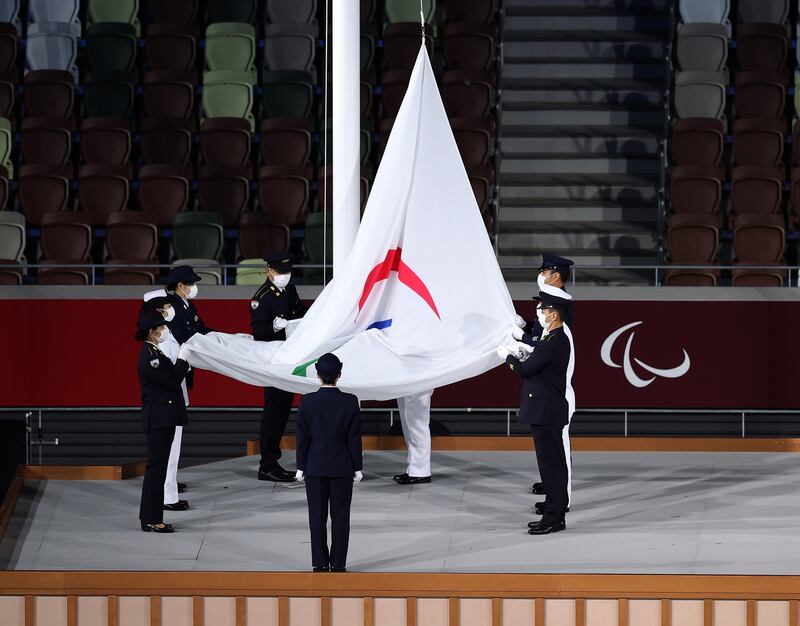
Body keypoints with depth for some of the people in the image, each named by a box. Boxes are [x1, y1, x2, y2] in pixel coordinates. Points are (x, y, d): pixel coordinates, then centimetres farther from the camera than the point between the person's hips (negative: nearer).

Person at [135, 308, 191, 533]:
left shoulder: (154, 353, 13)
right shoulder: (148, 357, -18)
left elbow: (171, 378, 15)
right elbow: (172, 380, -18)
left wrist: (182, 360, 7)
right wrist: (183, 358, -9)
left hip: (162, 419, 10)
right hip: (158, 419, -10)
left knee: (157, 468, 12)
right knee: (156, 467, -5)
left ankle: (152, 517, 17)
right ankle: (151, 520, -1)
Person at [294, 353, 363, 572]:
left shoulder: (307, 402, -8)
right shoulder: (350, 402, -8)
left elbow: (303, 437, -5)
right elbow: (354, 438, -5)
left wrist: (301, 467, 3)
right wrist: (357, 468, 3)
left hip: (315, 467, 0)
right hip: (342, 468, 0)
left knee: (317, 517, 5)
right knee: (340, 517, 5)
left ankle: (320, 564, 5)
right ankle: (338, 564, 4)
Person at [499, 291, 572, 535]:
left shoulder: (553, 342, -20)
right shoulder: (555, 339, 13)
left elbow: (526, 369, -19)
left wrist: (508, 356, -2)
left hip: (546, 413, -11)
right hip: (546, 411, 11)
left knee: (551, 465, -7)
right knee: (552, 464, 13)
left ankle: (553, 517, -4)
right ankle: (554, 514, 18)